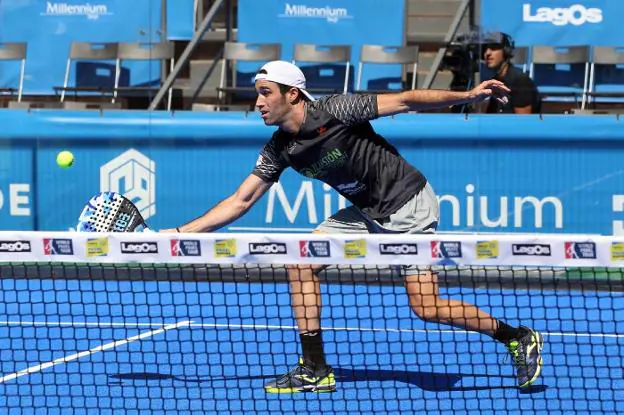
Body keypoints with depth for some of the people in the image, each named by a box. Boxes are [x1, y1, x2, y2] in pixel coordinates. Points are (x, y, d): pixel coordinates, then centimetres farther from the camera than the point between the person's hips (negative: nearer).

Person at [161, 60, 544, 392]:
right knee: (301, 261, -3)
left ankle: (518, 337, 7)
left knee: (427, 308, -13)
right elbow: (240, 201, 3)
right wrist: (177, 233, -2)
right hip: (367, 213, 8)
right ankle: (315, 370, 3)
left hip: (408, 204, -8)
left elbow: (405, 101, -20)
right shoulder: (279, 149, -1)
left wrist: (469, 96, -28)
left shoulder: (335, 111, -22)